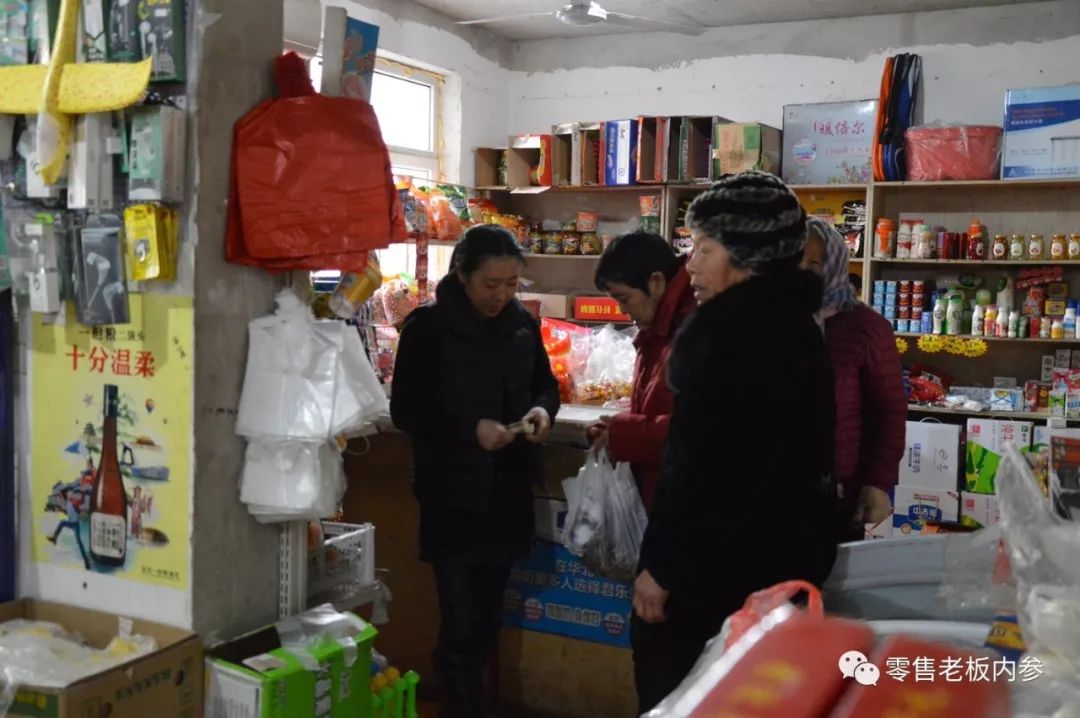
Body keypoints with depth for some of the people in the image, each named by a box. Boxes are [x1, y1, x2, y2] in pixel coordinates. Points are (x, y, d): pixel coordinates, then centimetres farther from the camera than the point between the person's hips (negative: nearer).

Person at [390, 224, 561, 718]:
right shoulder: (427, 327, -11)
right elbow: (405, 411, -11)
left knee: (488, 619, 16)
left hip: (508, 490, 5)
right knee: (461, 623, -3)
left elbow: (545, 384, 15)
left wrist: (543, 409, -8)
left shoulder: (522, 323, 3)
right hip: (453, 496, -5)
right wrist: (470, 429, -23)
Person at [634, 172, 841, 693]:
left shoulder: (736, 329, -21)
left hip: (733, 559, -10)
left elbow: (706, 467, -24)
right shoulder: (788, 321, 12)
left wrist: (662, 566, -16)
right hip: (787, 547, 10)